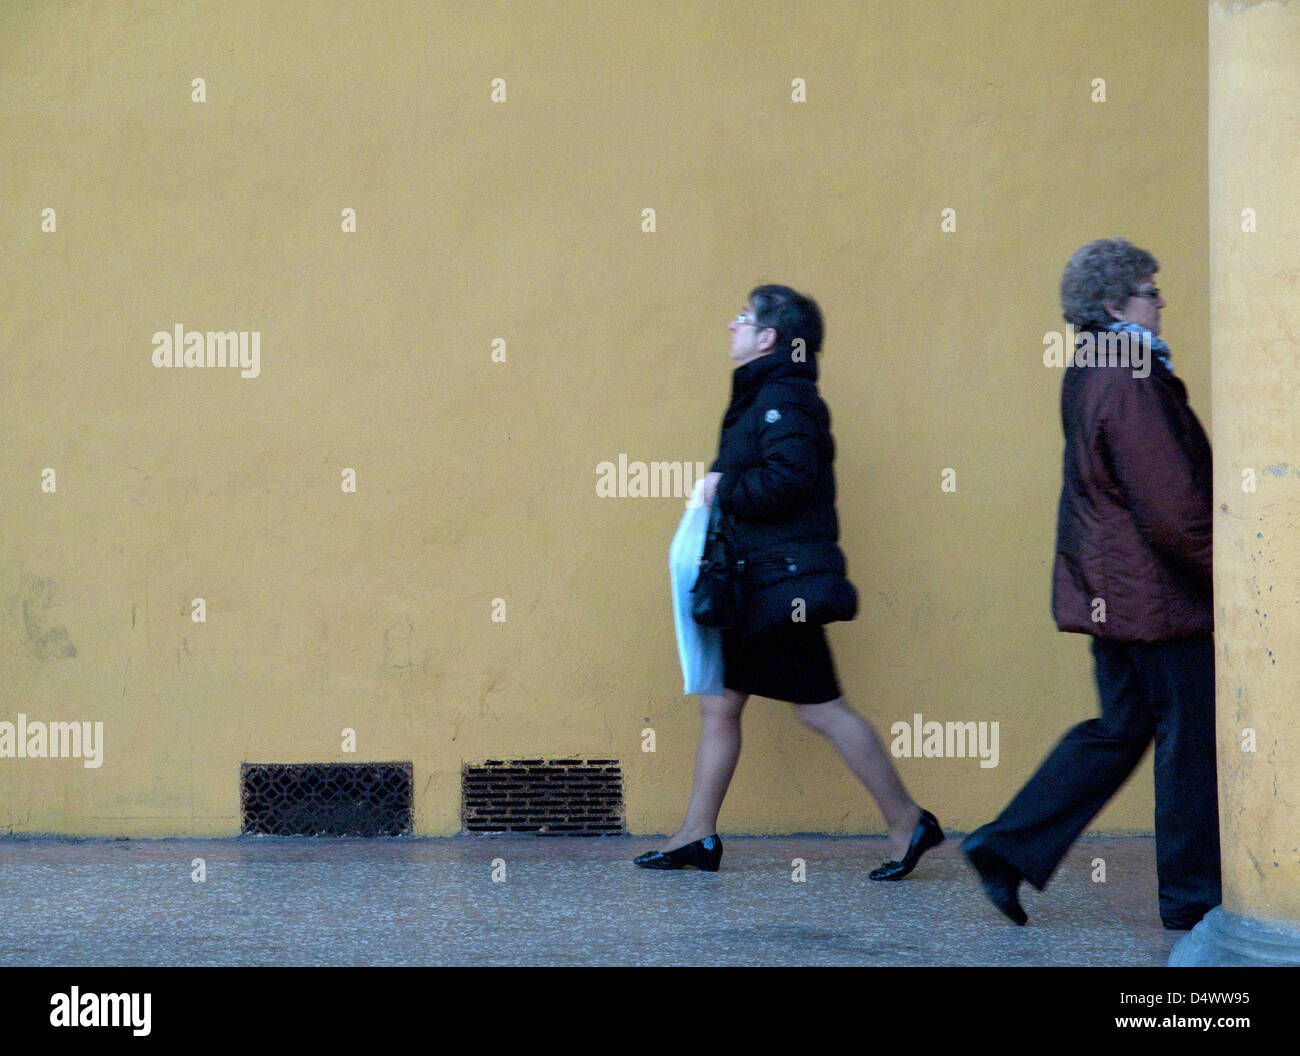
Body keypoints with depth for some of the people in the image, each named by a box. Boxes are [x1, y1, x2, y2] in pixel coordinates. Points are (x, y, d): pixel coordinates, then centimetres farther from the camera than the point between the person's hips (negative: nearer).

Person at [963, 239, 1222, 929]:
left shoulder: (1087, 377, 11)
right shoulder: (1132, 387, -20)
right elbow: (1172, 509, -22)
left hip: (1111, 586, 10)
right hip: (1157, 596, -10)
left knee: (1120, 729, 17)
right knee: (1191, 735, 1)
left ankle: (1008, 848, 15)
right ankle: (1193, 894, 10)